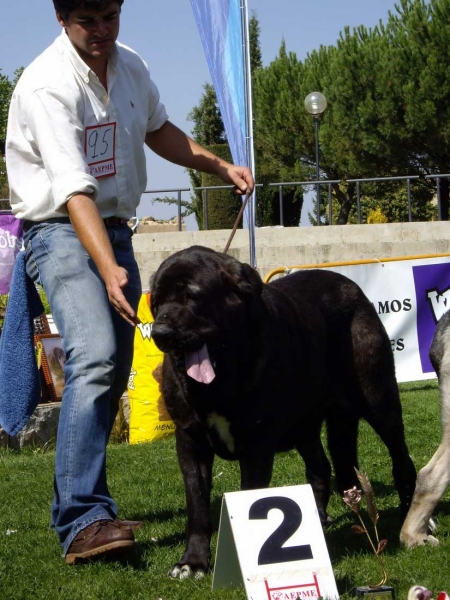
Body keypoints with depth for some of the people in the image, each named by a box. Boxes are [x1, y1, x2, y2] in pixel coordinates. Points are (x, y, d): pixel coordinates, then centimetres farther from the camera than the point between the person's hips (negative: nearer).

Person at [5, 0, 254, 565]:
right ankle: (82, 522, -32)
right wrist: (108, 269, -41)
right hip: (59, 229, -8)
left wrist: (219, 165, 19)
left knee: (114, 372, 10)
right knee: (94, 358, -26)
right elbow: (74, 187, -31)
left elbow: (158, 129, 26)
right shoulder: (48, 84, -21)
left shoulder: (130, 66, 4)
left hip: (116, 228, 8)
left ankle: (81, 502, 24)